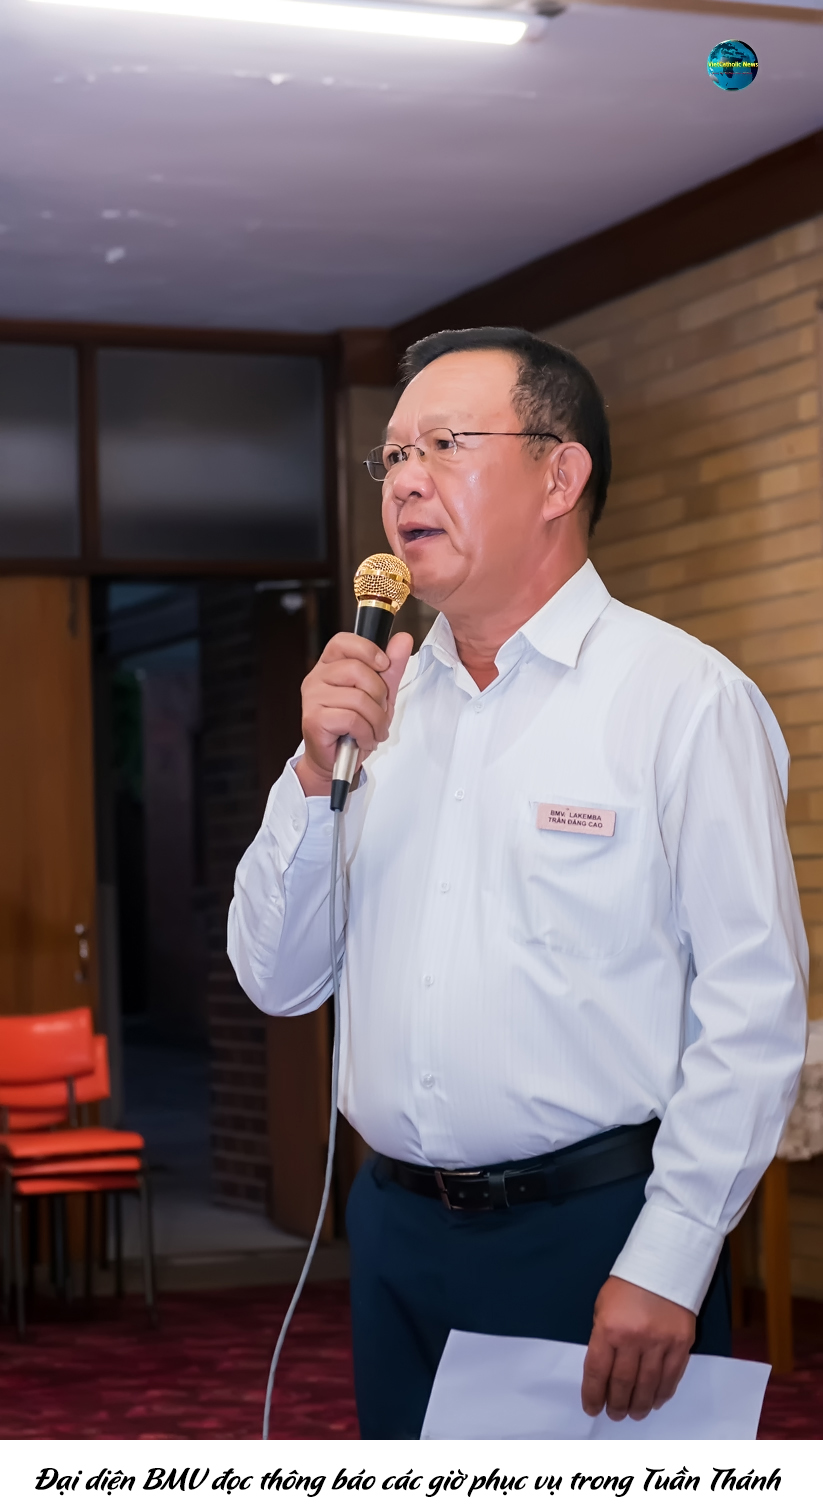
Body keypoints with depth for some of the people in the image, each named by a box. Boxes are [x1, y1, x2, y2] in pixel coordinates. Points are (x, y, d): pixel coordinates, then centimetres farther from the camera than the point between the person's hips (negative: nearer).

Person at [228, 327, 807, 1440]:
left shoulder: (686, 698, -7)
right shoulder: (380, 700, 11)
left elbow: (754, 1005, -13)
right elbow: (276, 980, 9)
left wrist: (667, 1266, -17)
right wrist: (318, 773, -5)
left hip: (596, 1231, -5)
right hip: (399, 1233, 6)